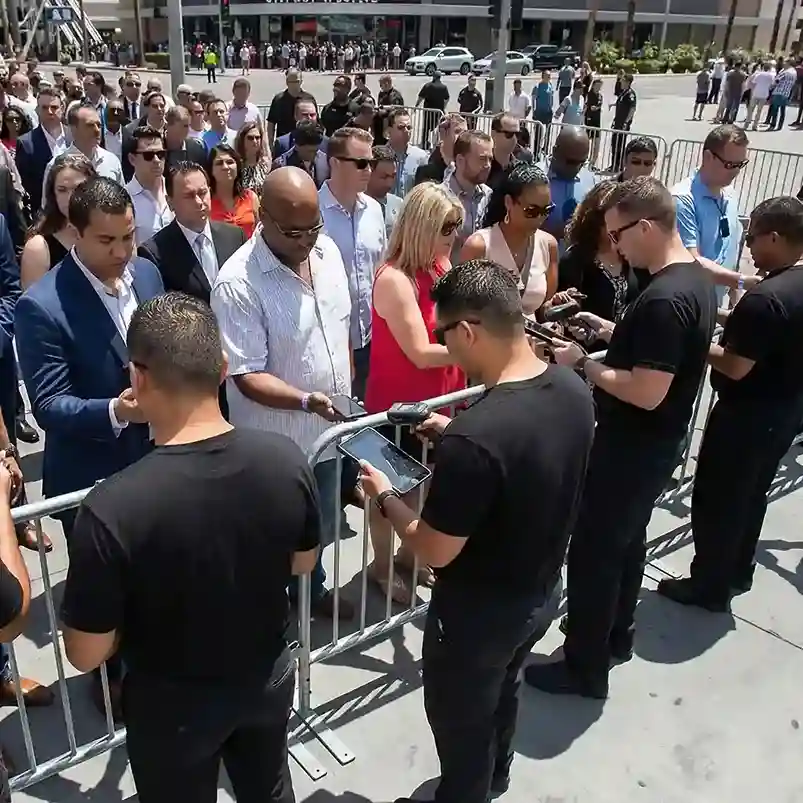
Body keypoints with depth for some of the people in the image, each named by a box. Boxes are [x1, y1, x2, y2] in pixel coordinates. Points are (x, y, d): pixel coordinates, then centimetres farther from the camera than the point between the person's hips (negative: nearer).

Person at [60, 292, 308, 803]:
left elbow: (86, 655, -20)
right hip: (268, 678, 3)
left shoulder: (112, 509, -33)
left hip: (173, 704, -2)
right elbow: (303, 563, -4)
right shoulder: (286, 460, -22)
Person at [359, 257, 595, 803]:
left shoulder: (473, 439, -37)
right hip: (542, 593, 8)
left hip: (479, 613, -8)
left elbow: (434, 552, -24)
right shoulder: (574, 389, -12)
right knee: (502, 695, 33)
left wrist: (385, 496, -8)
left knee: (459, 720, 21)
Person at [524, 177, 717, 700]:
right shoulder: (696, 280, 5)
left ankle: (585, 668, 19)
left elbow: (647, 393, -28)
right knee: (627, 541, 23)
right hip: (658, 445, 10)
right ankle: (615, 636, 41)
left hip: (633, 448, -10)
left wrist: (584, 364, -17)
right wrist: (612, 332, 8)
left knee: (593, 551, 4)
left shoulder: (664, 299, -27)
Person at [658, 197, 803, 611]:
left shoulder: (765, 297, -27)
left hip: (747, 416, -9)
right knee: (752, 495, 23)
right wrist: (733, 320, 7)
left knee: (717, 500, 6)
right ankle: (738, 572, 39)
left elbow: (735, 368, -24)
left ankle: (710, 587, 20)